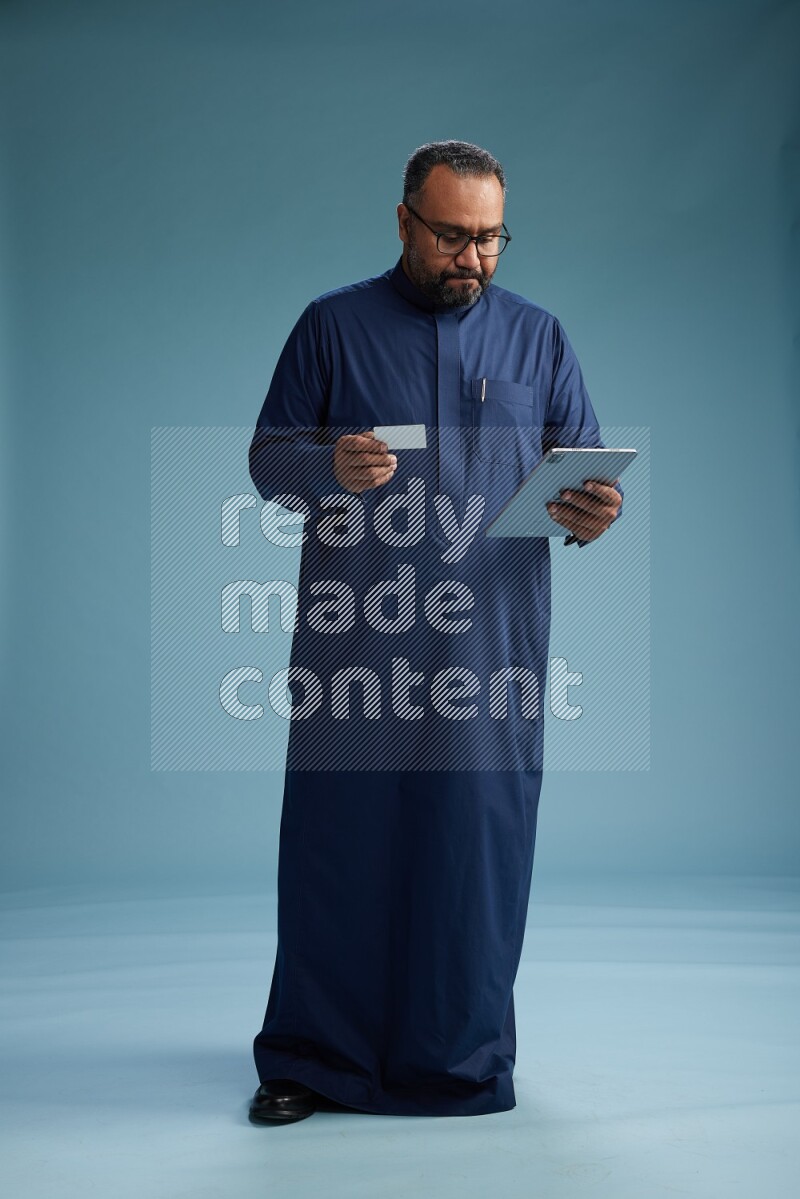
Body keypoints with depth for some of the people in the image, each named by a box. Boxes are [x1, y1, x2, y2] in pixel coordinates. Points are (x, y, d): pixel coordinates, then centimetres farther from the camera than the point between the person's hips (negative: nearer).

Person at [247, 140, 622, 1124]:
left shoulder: (536, 336, 12)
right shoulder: (333, 324, 7)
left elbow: (584, 463, 10)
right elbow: (266, 454, 6)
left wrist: (592, 514, -13)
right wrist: (329, 464, -16)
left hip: (491, 638, 1)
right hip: (354, 632, -1)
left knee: (478, 839, 4)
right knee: (340, 837, 2)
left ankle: (463, 1056, 20)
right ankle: (316, 1053, 17)